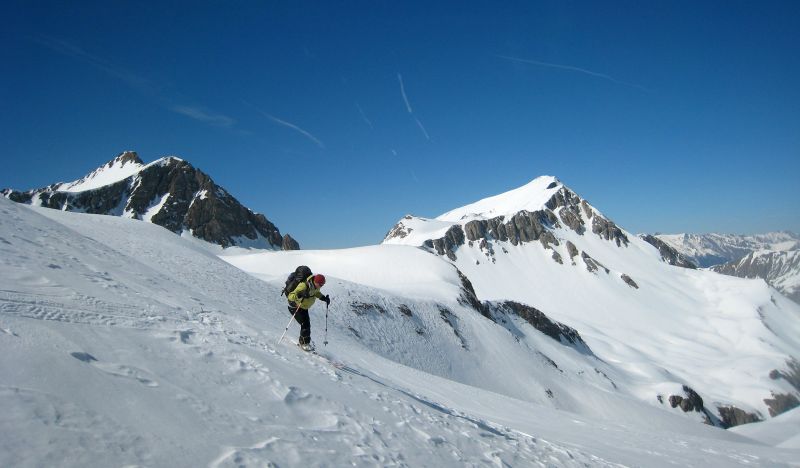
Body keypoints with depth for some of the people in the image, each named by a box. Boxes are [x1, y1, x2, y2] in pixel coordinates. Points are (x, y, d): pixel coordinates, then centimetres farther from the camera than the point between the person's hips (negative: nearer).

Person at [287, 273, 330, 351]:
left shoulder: (315, 286, -12)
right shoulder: (304, 286, -36)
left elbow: (316, 292, 13)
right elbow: (291, 296, -38)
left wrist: (323, 298, -3)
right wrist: (298, 296, -57)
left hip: (304, 307, 8)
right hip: (296, 307, -8)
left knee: (307, 324, 12)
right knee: (305, 324, -14)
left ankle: (302, 341, 32)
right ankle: (304, 343, 3)